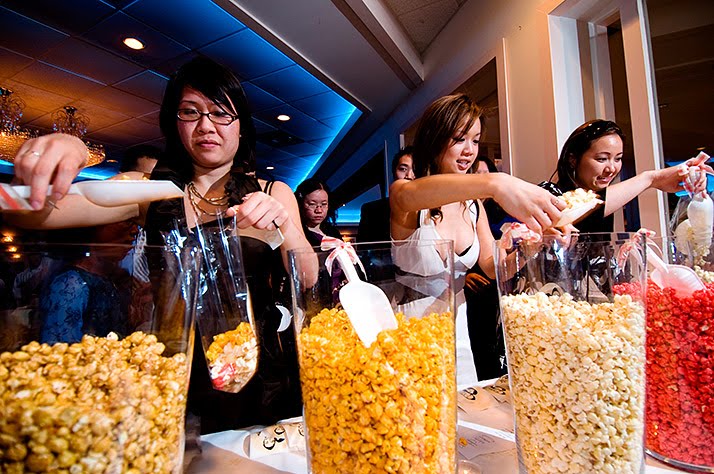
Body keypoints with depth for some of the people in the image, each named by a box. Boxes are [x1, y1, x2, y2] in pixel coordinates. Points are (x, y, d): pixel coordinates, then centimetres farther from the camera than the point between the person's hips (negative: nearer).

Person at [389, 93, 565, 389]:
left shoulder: (473, 205, 4)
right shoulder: (400, 193, -14)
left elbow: (492, 267, 2)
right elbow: (407, 195, -39)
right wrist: (494, 183, -53)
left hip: (457, 335, 5)